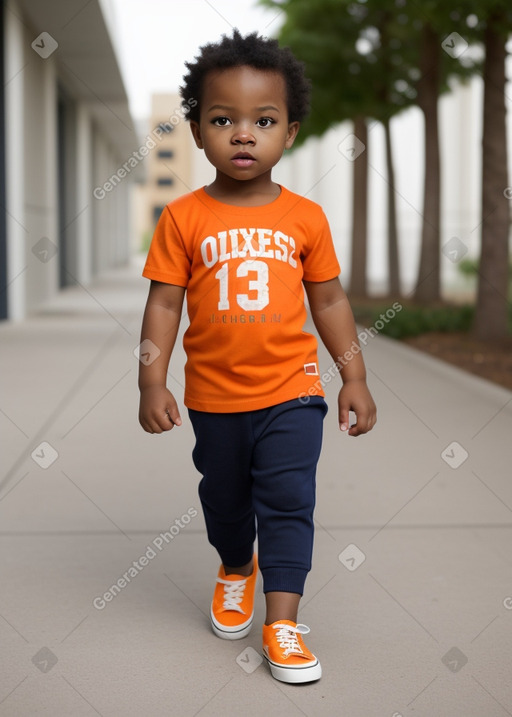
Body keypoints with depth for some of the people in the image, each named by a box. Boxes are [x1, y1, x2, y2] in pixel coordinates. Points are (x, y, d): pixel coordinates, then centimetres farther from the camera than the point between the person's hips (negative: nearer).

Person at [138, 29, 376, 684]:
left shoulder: (305, 217, -4)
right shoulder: (184, 218, -8)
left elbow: (329, 300, 3)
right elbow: (164, 303, -6)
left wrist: (355, 378, 3)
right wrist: (152, 383, -11)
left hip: (291, 390, -1)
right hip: (213, 394, 1)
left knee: (288, 499, -4)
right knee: (223, 499, 19)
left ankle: (283, 620, 6)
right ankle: (236, 568, 48)